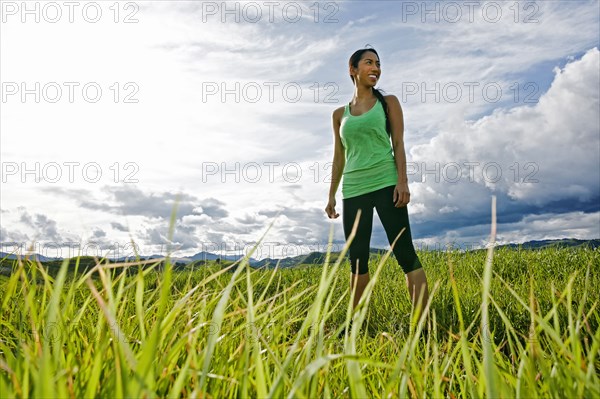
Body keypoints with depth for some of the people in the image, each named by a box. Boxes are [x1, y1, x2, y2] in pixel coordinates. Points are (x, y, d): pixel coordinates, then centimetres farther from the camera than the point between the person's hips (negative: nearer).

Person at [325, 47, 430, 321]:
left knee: (404, 252, -7)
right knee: (357, 260, 5)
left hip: (386, 184, -2)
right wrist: (331, 196, 12)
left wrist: (402, 182, -11)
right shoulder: (340, 114, 16)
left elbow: (398, 144, 2)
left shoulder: (388, 102, 10)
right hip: (353, 191, 3)